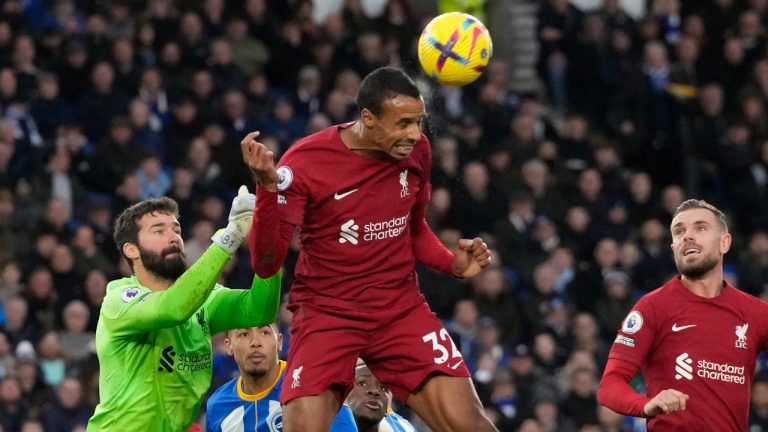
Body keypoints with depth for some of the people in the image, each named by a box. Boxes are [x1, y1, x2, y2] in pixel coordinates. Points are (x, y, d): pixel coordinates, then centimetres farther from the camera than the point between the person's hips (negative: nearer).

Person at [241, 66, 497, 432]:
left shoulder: (415, 150, 0)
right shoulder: (305, 161, -15)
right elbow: (265, 264, -17)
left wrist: (452, 264, 0)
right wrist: (268, 187, -31)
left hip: (402, 310, 3)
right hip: (326, 315, -3)